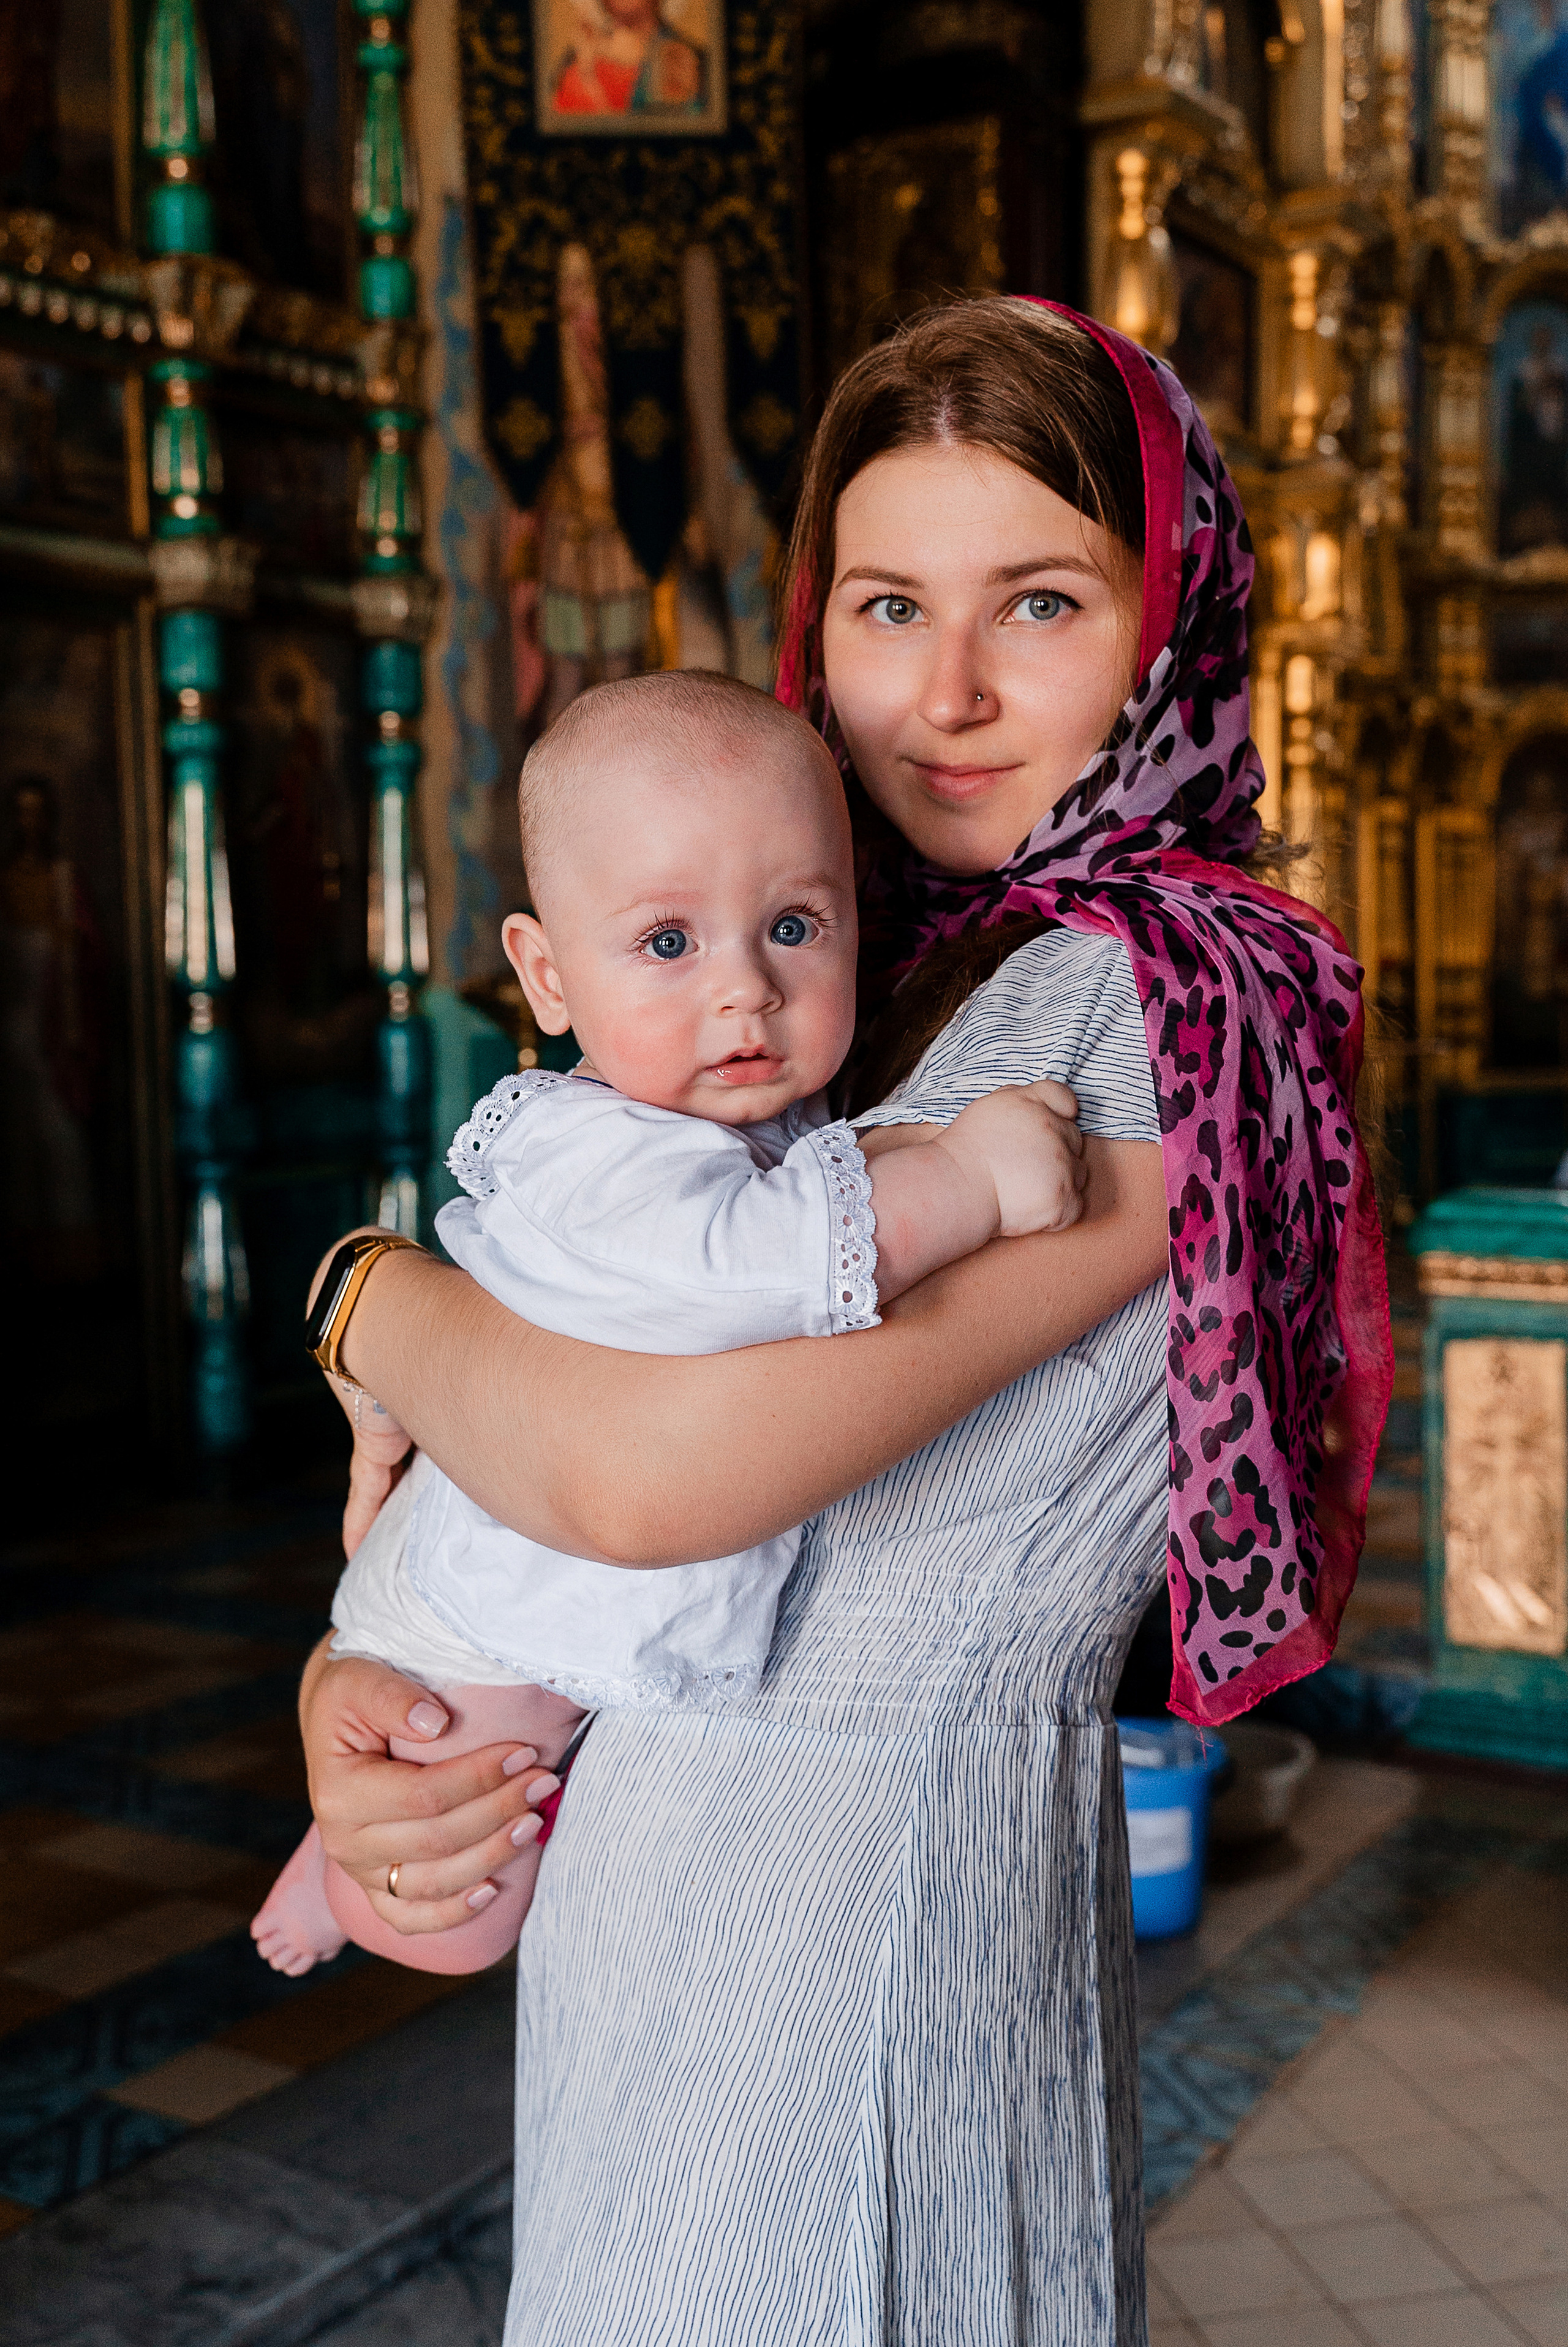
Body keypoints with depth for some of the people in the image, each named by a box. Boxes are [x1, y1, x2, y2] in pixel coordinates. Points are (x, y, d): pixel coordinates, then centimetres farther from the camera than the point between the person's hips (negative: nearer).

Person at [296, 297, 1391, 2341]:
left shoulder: (1162, 991, -20)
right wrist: (350, 1683, -8)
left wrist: (378, 1306, -9)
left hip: (851, 1928, -8)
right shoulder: (881, 981, 7)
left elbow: (647, 1466, -28)